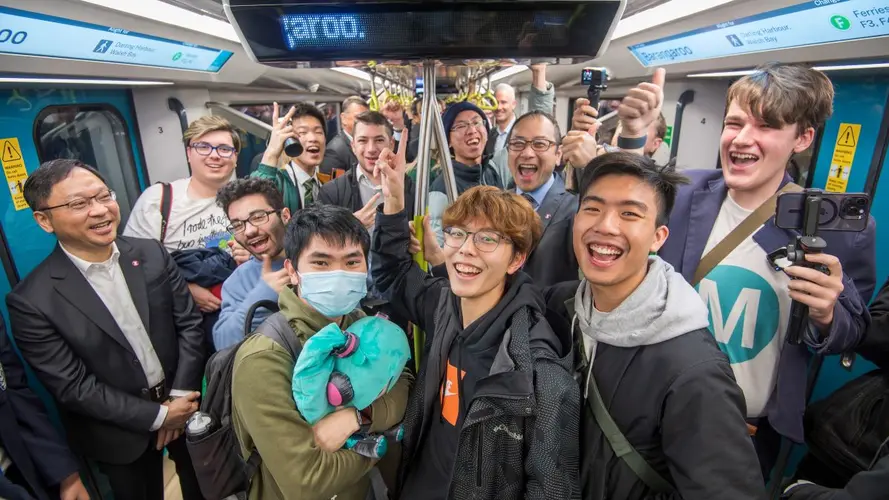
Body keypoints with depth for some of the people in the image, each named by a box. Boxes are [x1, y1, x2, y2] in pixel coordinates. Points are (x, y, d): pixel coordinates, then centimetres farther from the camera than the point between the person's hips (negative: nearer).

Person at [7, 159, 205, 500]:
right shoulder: (31, 301, -18)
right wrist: (157, 416, -16)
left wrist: (181, 395, -11)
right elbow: (72, 386, -16)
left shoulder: (151, 253, -8)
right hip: (121, 433, -3)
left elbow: (189, 322, -5)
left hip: (184, 405, 3)